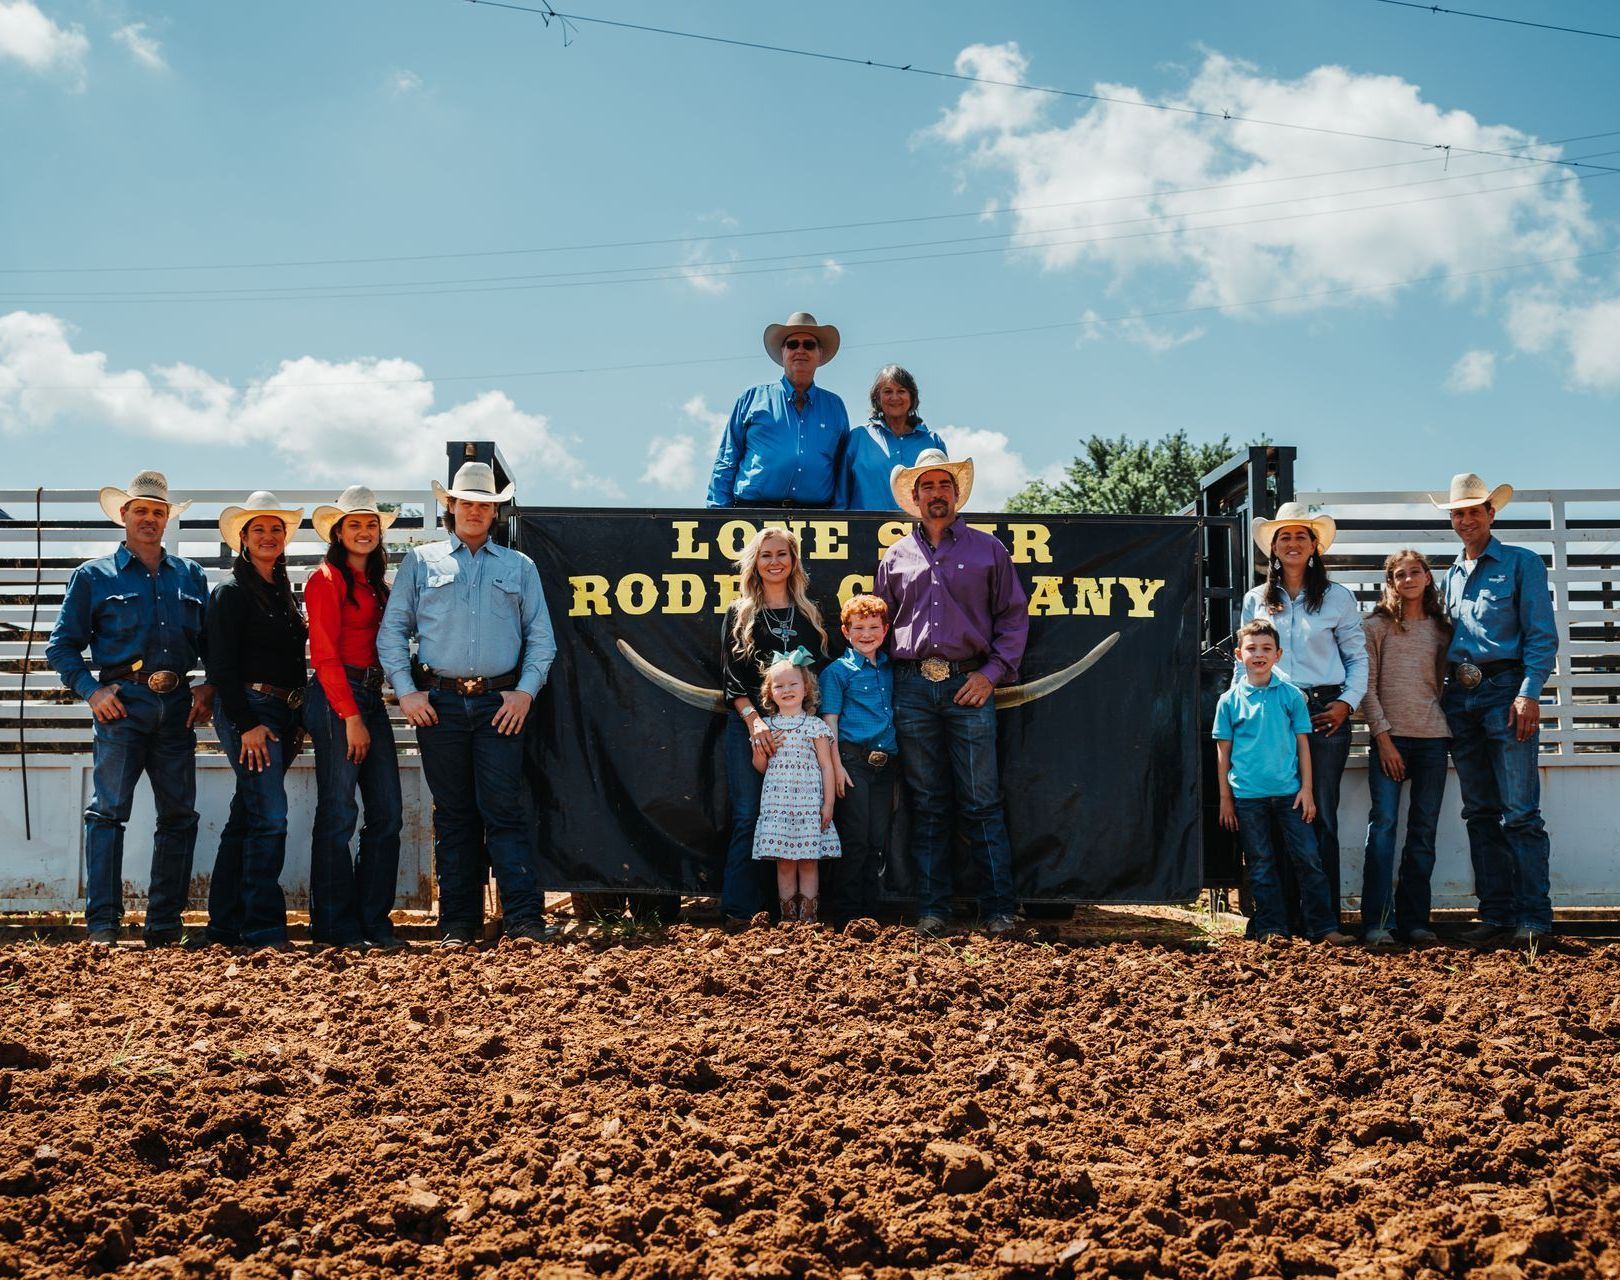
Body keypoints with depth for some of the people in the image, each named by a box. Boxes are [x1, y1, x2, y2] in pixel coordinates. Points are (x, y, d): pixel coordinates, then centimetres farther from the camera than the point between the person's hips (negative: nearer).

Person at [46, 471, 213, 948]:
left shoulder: (190, 575, 17)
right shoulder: (94, 576, 8)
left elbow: (212, 641, 19)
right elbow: (61, 645, 7)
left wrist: (208, 688, 4)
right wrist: (91, 690, -6)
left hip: (176, 706, 3)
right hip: (122, 703, -3)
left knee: (180, 815, 2)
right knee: (108, 810, -9)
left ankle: (164, 923, 10)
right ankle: (102, 923, -7)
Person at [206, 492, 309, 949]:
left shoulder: (283, 593, 18)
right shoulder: (231, 592, -5)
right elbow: (222, 666, -11)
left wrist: (297, 722, 15)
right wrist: (246, 724, -16)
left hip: (281, 716, 8)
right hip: (248, 711, -8)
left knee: (246, 820, 11)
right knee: (270, 818, -14)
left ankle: (225, 923, 16)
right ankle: (263, 929, -12)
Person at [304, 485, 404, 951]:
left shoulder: (376, 583, 20)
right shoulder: (326, 579, -4)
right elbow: (325, 654, -10)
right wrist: (351, 717, -15)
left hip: (371, 696, 8)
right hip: (336, 699, -8)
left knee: (387, 811, 4)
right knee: (338, 812, -5)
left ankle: (374, 920, 10)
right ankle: (335, 924, 2)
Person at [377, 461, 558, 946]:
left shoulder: (519, 567, 15)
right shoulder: (420, 563, 13)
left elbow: (541, 637, 13)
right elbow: (391, 630, 10)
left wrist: (526, 690, 0)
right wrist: (405, 691, -1)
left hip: (499, 704, 0)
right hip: (439, 702, 1)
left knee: (504, 810, -8)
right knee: (452, 814, 3)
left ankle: (525, 918, -11)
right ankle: (457, 924, 7)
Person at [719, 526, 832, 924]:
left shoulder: (810, 613, 14)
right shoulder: (739, 614, 8)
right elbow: (730, 677, 1)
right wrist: (754, 720, -12)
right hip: (748, 725, -2)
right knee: (748, 817, -5)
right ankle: (741, 910, -3)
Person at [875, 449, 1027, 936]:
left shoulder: (987, 549, 10)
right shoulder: (895, 557, 15)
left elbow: (1014, 616, 8)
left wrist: (992, 673, -3)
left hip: (969, 685, -2)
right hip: (912, 688, 2)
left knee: (982, 804, -4)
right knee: (927, 805, 4)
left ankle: (999, 910, 0)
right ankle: (931, 910, 8)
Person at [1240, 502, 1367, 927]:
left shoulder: (1338, 598, 8)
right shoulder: (1255, 600, 14)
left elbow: (1358, 657, 7)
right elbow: (1246, 660, 17)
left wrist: (1347, 702, -6)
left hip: (1324, 713, -2)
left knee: (1321, 815, -2)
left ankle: (1325, 916, 1)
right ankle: (1282, 912, 4)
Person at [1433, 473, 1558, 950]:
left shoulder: (1522, 563, 2)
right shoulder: (1450, 576, 19)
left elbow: (1542, 636, -4)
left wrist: (1529, 693, -15)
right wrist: (1444, 696, 11)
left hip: (1505, 690, -6)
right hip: (1459, 697, 6)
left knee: (1520, 812, -10)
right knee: (1480, 814, 6)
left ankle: (1534, 918, -8)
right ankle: (1496, 915, 9)